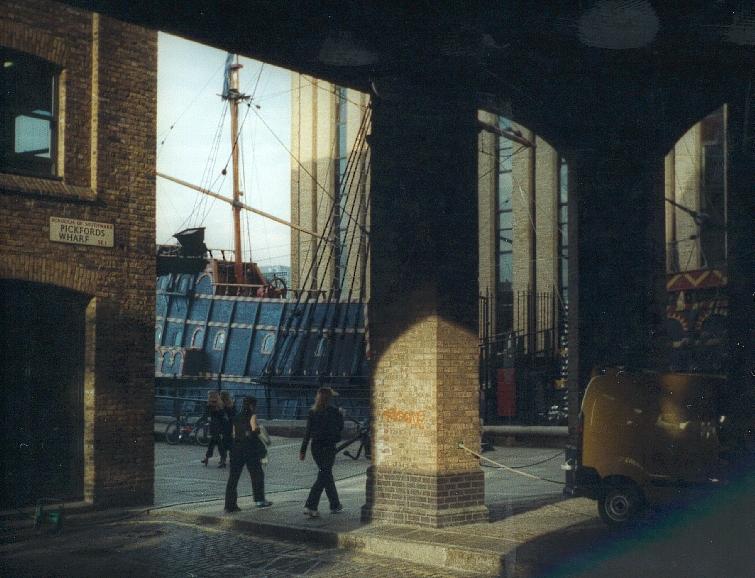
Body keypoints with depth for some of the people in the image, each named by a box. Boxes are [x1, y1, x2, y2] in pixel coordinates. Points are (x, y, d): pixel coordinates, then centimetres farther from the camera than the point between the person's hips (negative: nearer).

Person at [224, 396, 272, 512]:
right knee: (257, 474, 11)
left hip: (237, 448, 6)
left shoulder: (237, 418, 13)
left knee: (233, 476, 4)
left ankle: (230, 504, 0)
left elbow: (234, 434, 12)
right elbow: (255, 430, -18)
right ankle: (259, 500, 17)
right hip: (249, 448, -6)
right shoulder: (252, 416, -5)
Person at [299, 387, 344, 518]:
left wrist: (303, 450, 3)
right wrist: (341, 415, 20)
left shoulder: (312, 412, 2)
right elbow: (340, 427, 2)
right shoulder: (334, 412, -11)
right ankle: (310, 506, -14)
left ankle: (335, 505, 27)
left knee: (327, 474, 17)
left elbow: (308, 432, 1)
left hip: (316, 447, 6)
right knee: (323, 476, -3)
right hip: (328, 447, -6)